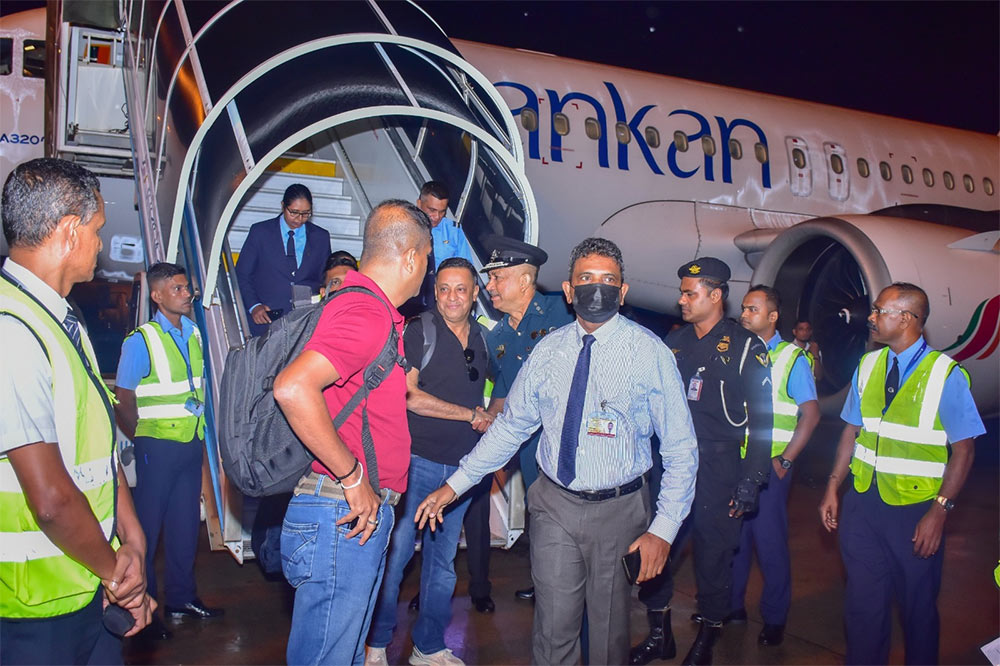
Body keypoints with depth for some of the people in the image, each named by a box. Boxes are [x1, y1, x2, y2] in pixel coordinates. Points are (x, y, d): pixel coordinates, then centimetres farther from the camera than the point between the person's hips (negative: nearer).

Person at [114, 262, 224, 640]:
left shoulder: (194, 333, 7)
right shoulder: (141, 340, -10)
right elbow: (123, 401, -8)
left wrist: (199, 431, 10)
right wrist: (142, 440, -4)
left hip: (192, 442, 6)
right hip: (158, 446, -6)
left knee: (186, 523, 14)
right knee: (149, 525, 3)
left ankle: (181, 597, 28)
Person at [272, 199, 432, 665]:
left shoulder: (373, 311, 13)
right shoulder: (367, 314, -20)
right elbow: (292, 389, -33)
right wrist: (353, 477, -23)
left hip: (363, 511, 10)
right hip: (345, 516, -10)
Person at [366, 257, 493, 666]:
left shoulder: (484, 339, 10)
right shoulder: (418, 332, -6)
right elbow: (409, 395, -15)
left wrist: (491, 417, 1)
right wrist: (471, 415, -11)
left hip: (461, 467, 5)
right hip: (417, 460, -4)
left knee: (443, 560, 13)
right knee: (395, 552, 0)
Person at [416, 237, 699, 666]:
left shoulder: (650, 353, -9)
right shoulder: (548, 350, 0)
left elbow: (680, 449, -7)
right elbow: (510, 425, 7)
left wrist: (663, 529, -14)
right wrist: (455, 485, 2)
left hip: (617, 510, -2)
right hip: (554, 504, 2)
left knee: (608, 631, 14)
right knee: (553, 629, 9)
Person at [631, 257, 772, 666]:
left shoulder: (745, 348, -3)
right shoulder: (674, 342, 11)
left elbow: (760, 420, -5)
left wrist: (750, 482, -10)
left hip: (718, 468, -4)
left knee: (713, 555, 4)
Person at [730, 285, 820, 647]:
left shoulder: (792, 358, -4)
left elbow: (810, 414, -7)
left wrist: (785, 460, -11)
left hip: (769, 465, -4)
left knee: (769, 541, 3)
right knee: (733, 536, 11)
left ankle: (774, 619, 19)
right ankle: (732, 606, 27)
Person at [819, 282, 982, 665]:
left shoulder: (945, 374, -12)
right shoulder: (867, 365, 3)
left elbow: (963, 450, -11)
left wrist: (939, 511, -15)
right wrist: (832, 488, 4)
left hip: (915, 509, -4)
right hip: (862, 502, 4)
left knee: (918, 605, 15)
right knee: (863, 601, 12)